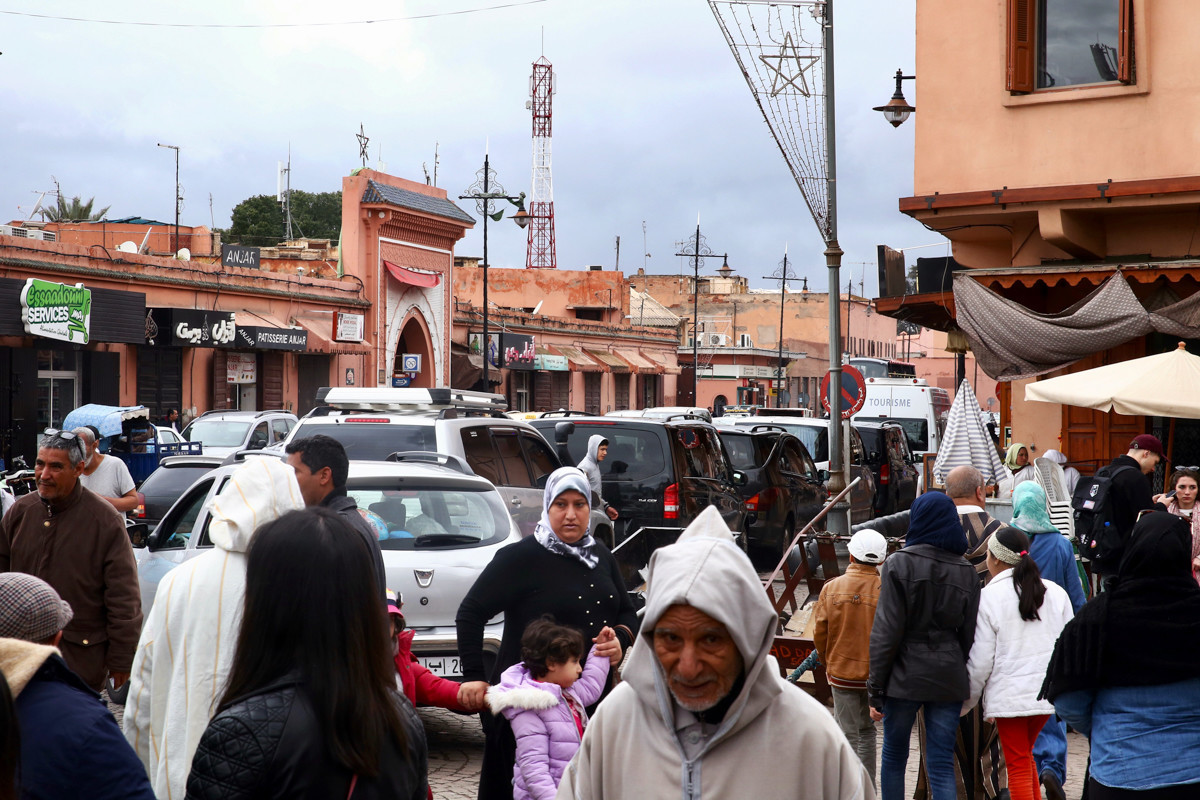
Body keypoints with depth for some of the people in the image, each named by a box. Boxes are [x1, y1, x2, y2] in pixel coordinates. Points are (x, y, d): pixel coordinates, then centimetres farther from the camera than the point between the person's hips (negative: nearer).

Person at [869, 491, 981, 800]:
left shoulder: (899, 563, -8)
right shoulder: (967, 571, 5)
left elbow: (886, 632, -10)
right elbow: (968, 635, 5)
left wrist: (876, 688, -6)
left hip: (905, 677, -3)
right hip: (949, 679, 3)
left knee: (894, 756, 14)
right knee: (942, 764, 5)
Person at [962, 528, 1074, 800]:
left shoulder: (988, 597, -11)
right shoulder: (1055, 592, 3)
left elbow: (980, 661, -9)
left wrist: (966, 701, 4)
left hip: (1008, 694, -5)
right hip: (1047, 691, 5)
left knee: (1018, 764, 4)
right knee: (1025, 754, 22)